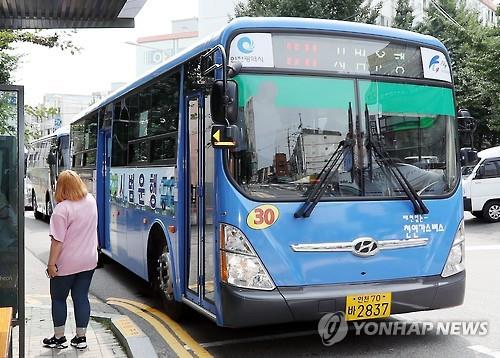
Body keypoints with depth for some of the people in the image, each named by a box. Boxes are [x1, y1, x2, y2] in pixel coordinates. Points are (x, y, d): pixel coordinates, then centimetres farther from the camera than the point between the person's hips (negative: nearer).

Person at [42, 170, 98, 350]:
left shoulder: (62, 209, -21)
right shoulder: (91, 201, -1)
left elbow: (57, 241, -20)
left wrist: (51, 263, -13)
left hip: (66, 264, -5)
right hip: (88, 261, 6)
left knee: (58, 299, 12)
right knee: (81, 298, 12)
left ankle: (59, 338, 21)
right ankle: (81, 338, 18)